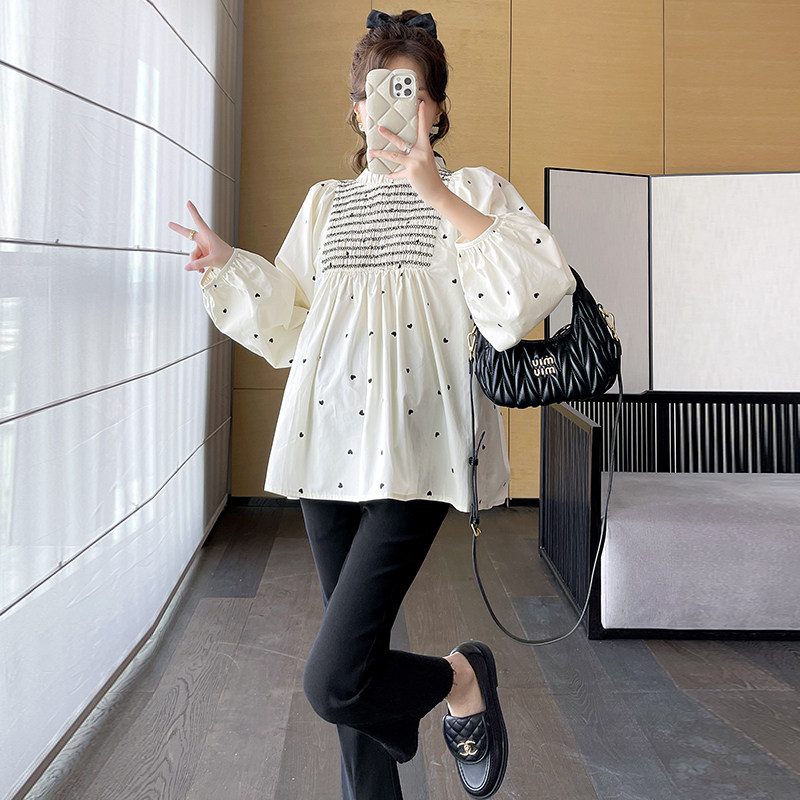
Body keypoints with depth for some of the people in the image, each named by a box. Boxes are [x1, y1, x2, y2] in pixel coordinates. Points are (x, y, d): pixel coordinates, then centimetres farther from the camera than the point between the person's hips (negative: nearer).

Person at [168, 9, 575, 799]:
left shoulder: (473, 191, 6)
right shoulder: (326, 203, 18)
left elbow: (534, 293, -11)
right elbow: (285, 323, 19)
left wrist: (439, 195, -15)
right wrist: (227, 263, 6)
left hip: (412, 452, -4)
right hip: (330, 447, 5)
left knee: (333, 681, -11)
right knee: (359, 654, 12)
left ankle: (463, 677, 18)